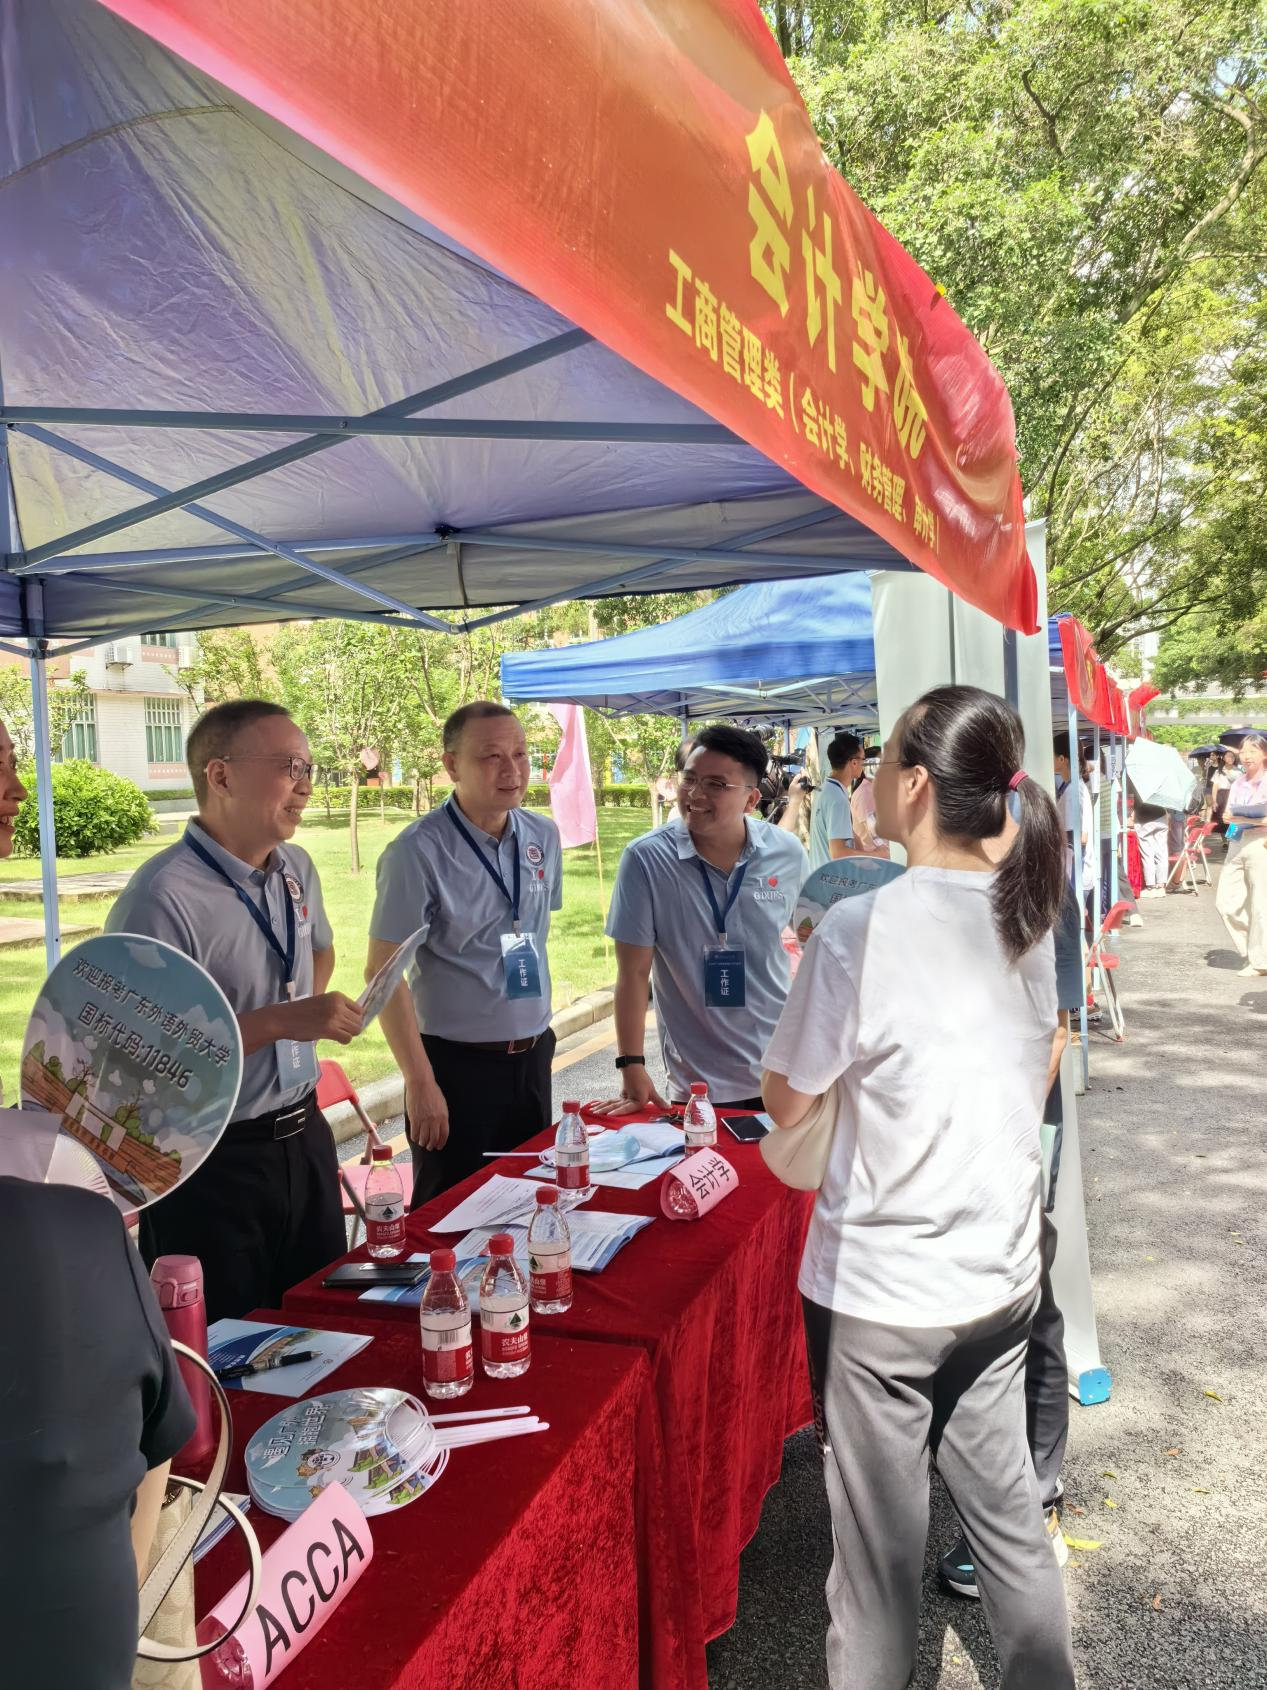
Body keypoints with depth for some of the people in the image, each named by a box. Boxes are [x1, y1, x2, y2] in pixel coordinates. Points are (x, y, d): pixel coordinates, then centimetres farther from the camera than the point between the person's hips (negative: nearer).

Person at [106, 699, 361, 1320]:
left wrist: (313, 1015, 8)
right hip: (212, 1159, -7)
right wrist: (279, 1021, -27)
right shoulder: (163, 897, -22)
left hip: (303, 1135, 7)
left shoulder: (296, 869, 4)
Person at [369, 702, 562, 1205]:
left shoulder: (544, 837, 2)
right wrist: (420, 1082, -17)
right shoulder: (419, 851, -17)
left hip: (533, 1056, 6)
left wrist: (537, 1035, 14)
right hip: (458, 1064, -6)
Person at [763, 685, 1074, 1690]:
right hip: (1000, 1275, 6)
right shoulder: (1029, 912, -3)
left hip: (880, 1287, -6)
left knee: (882, 1536, 13)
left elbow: (789, 1105, -10)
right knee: (1005, 1506, 23)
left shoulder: (862, 927, -22)